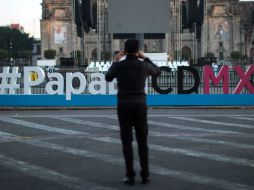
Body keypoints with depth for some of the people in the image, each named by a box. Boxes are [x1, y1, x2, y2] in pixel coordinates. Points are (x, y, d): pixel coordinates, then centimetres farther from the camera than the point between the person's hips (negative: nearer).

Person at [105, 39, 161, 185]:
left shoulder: (119, 65, -4)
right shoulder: (143, 65, -2)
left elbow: (108, 78, 17)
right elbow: (157, 71, 21)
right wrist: (145, 58, 27)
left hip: (124, 106, -1)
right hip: (140, 106, 1)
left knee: (127, 142, 3)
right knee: (142, 142, 9)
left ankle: (130, 176, -1)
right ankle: (145, 175, 7)